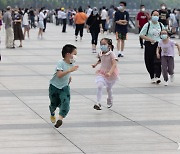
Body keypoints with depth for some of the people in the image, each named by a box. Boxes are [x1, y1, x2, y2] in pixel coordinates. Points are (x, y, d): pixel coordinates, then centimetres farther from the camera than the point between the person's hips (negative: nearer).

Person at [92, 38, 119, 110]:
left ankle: (110, 101, 48)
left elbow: (114, 64, -32)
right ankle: (98, 103, -23)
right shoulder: (101, 54, -4)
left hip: (110, 74, -3)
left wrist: (109, 73, -44)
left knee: (108, 88, 19)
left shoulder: (111, 54, -22)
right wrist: (96, 64, 10)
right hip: (102, 73, 3)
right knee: (99, 86, -22)